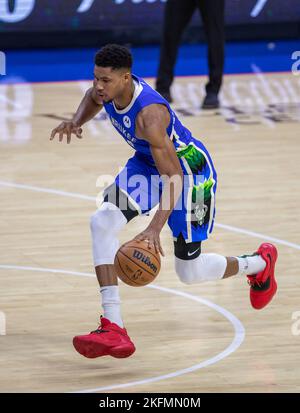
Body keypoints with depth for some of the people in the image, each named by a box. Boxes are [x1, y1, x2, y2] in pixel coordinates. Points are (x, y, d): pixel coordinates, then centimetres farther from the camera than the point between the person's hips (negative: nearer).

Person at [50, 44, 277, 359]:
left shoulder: (149, 114, -38)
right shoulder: (107, 90, -15)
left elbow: (174, 177, -37)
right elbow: (92, 98, 14)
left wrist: (155, 228, -48)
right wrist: (76, 122, -9)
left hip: (189, 170, -7)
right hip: (148, 163, 8)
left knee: (189, 272, 2)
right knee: (103, 221, -18)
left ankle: (259, 264, 35)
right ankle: (113, 330, -21)